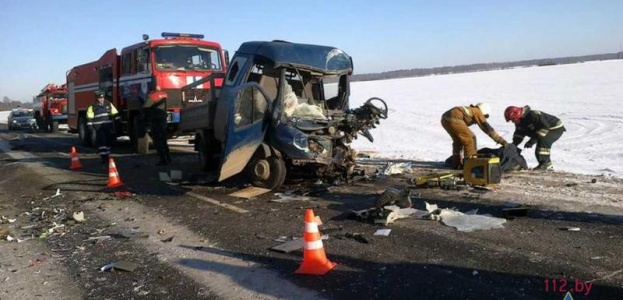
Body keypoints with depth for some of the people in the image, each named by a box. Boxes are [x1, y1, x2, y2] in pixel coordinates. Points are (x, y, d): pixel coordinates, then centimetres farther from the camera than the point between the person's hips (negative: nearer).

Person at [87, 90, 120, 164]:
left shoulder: (109, 104, 7)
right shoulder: (92, 107, -1)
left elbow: (115, 113, 8)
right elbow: (89, 118, -2)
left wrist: (118, 121, 0)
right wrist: (90, 126, -7)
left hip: (108, 127, 4)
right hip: (99, 128, -4)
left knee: (108, 141, 9)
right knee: (102, 142, -11)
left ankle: (107, 156, 21)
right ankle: (103, 157, -11)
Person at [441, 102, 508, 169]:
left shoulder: (469, 110, 33)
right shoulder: (477, 112, 9)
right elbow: (487, 128, 3)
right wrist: (501, 140, 5)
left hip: (445, 118, 9)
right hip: (453, 118, -9)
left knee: (458, 140, 24)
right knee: (470, 138, 1)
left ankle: (456, 164, 27)